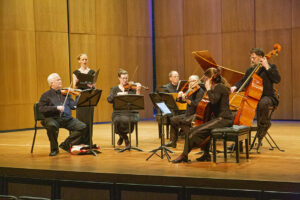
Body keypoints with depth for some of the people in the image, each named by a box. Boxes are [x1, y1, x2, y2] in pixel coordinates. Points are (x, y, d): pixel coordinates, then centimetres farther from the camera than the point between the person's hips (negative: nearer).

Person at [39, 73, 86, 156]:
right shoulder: (46, 95, 8)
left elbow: (73, 106, 9)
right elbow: (41, 109, -6)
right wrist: (56, 108, -16)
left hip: (67, 119, 4)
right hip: (53, 118, -4)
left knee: (82, 126, -16)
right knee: (51, 125, -38)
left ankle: (66, 144, 0)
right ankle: (54, 149, -13)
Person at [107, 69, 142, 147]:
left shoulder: (132, 88, 10)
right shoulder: (114, 89, 13)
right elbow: (109, 99, -5)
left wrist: (138, 90, -18)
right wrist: (118, 94, -18)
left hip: (130, 112, -1)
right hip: (118, 112, 1)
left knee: (125, 120, -35)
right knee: (117, 120, -33)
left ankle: (122, 136, 0)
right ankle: (125, 138, -2)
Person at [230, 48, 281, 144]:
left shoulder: (271, 67, 0)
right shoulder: (250, 70, 15)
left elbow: (277, 80, -16)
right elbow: (243, 82, 18)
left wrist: (267, 67, -19)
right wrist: (235, 87, -4)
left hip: (267, 97, -5)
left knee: (262, 103, -40)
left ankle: (264, 124, -11)